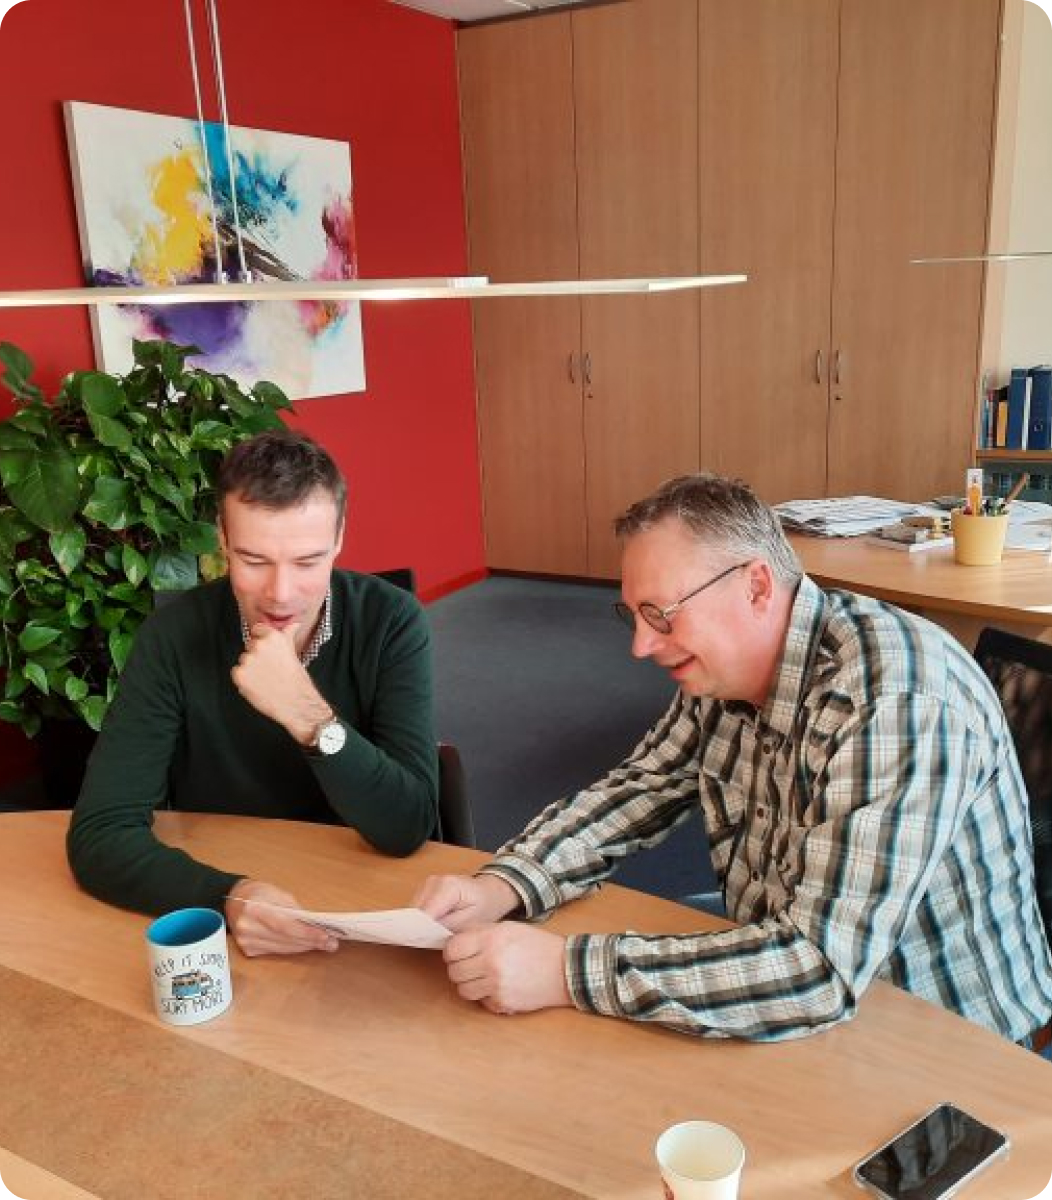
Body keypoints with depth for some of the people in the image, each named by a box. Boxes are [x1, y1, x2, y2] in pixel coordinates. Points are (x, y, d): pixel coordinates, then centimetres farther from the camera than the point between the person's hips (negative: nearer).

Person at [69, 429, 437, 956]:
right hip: (219, 904, 2)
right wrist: (228, 898, -30)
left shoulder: (390, 621, -12)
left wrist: (309, 716, -28)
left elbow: (410, 828, -16)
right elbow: (99, 834, -15)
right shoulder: (174, 636, -11)